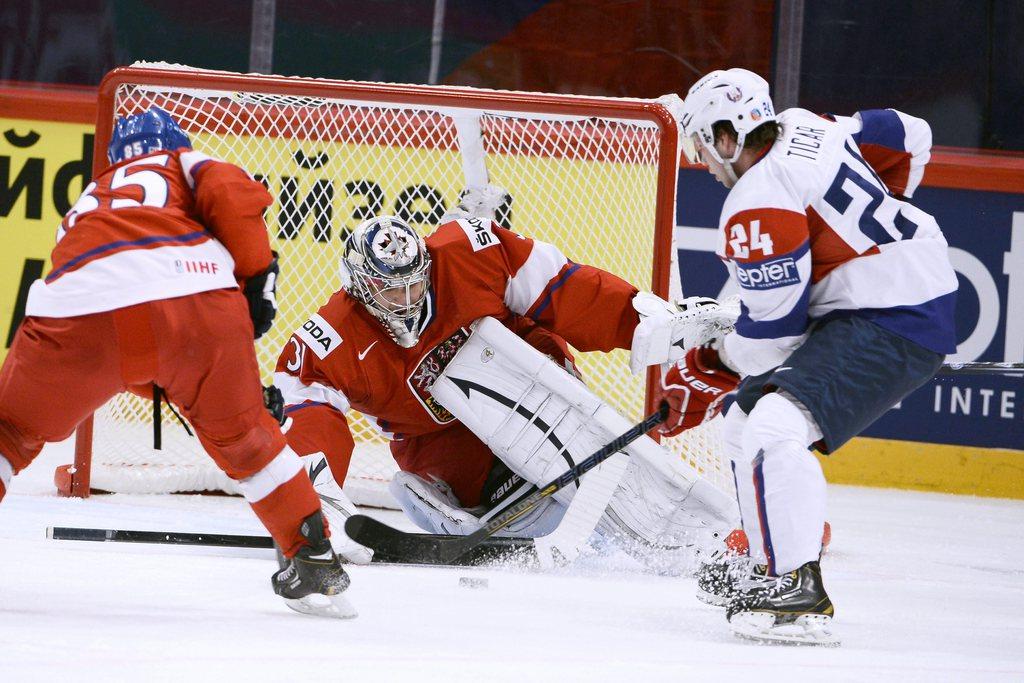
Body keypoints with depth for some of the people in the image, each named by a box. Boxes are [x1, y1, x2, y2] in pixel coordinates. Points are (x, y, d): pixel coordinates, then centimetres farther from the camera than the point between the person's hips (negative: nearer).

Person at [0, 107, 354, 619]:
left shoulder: (86, 203, 42)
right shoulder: (184, 164, 31)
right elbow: (233, 196, 6)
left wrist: (148, 382, 44)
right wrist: (257, 278, 12)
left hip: (80, 313, 1)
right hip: (197, 296, -1)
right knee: (242, 434, 22)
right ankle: (313, 559, 24)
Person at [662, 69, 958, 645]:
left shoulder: (758, 206, -18)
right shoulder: (805, 128, 8)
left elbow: (775, 327, -16)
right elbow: (908, 137, 21)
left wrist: (711, 368, 1)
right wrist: (876, 217, 32)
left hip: (893, 326, -11)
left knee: (775, 429, -26)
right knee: (746, 421, 18)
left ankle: (800, 591, -33)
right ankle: (769, 565, 26)